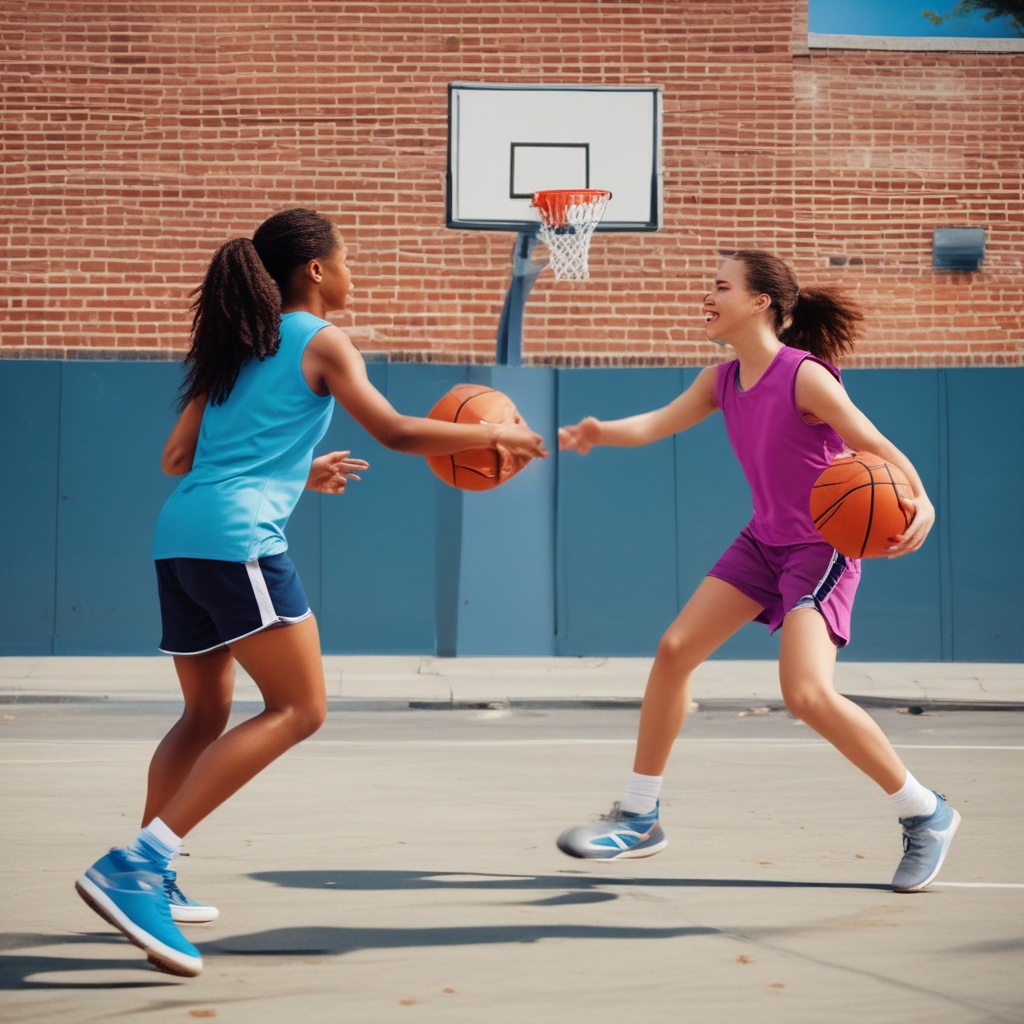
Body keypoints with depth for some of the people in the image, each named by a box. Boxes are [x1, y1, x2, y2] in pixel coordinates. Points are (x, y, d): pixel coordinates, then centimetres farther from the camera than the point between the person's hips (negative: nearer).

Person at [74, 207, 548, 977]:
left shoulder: (234, 346, 24)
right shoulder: (320, 342, 3)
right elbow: (396, 432, -3)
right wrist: (494, 435, 10)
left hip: (179, 534, 9)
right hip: (240, 537, -9)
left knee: (207, 715, 20)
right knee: (299, 708, -9)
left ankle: (150, 879, 17)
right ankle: (137, 864, -18)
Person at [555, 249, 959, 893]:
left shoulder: (806, 377, -19)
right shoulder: (722, 381, 4)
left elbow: (876, 447, -20)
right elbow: (659, 422, -1)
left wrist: (921, 503, -38)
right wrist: (600, 433, -22)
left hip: (821, 548, -8)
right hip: (763, 543, 8)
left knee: (807, 694, -22)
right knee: (675, 650, 3)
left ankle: (926, 816, -3)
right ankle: (640, 818, 16)